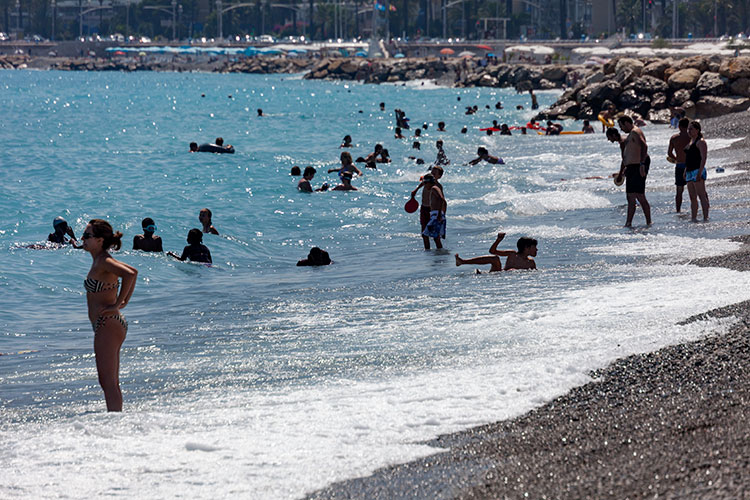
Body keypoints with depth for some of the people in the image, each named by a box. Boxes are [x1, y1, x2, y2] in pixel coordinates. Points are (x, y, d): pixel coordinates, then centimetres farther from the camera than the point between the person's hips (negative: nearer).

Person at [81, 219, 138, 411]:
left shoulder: (103, 262, -15)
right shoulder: (102, 260, 13)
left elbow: (130, 274, -32)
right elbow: (133, 272, 27)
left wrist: (117, 304, -24)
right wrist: (125, 301, 18)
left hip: (107, 325, -10)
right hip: (111, 325, 10)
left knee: (108, 382, -10)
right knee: (111, 383, 14)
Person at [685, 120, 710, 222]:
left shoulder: (700, 141, -9)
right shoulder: (691, 141, 20)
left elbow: (703, 158, -17)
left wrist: (700, 172, -23)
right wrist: (685, 171, 21)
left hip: (697, 171, -10)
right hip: (690, 172, 10)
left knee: (702, 196, -12)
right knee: (692, 197, 10)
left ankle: (705, 218, -14)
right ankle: (693, 218, 12)